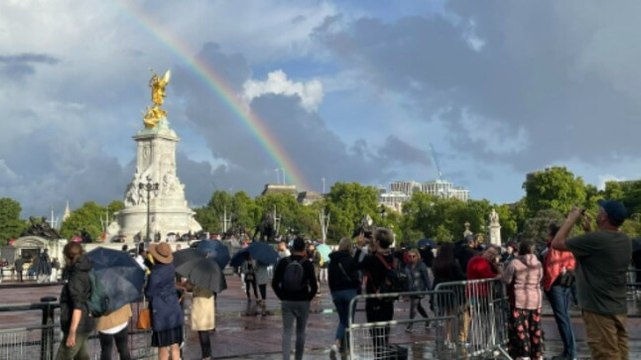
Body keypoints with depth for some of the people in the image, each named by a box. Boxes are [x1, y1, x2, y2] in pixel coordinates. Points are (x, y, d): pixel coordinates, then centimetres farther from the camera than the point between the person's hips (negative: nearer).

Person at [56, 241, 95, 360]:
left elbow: (78, 307, -25)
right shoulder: (85, 272, 8)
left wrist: (72, 332, -26)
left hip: (78, 327, -9)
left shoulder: (76, 278, -19)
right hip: (85, 325, 9)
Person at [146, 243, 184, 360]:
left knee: (163, 346, 5)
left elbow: (149, 293, -9)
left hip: (161, 312, -6)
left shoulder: (155, 274, -20)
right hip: (174, 310, 6)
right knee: (175, 344, 12)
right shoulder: (170, 267, -1)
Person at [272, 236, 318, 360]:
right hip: (303, 302, -1)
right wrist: (308, 298, 4)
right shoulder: (307, 264, -8)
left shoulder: (283, 262, -2)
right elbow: (314, 286, -11)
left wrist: (282, 297, 7)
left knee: (287, 331, 2)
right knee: (300, 332, 12)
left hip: (286, 302, 1)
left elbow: (275, 283, -1)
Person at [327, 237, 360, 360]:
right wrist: (358, 290, 1)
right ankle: (338, 345, -1)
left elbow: (329, 278, 12)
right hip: (349, 291, -5)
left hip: (336, 292, 5)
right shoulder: (350, 259, -10)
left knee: (342, 320, 16)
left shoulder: (332, 260, 7)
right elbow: (355, 277, -11)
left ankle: (337, 344, 3)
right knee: (348, 320, 5)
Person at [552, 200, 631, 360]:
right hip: (619, 309, 8)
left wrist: (571, 219, 0)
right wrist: (589, 230, 17)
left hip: (598, 309, -8)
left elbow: (557, 243, -11)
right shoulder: (625, 240, 5)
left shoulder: (595, 239, -20)